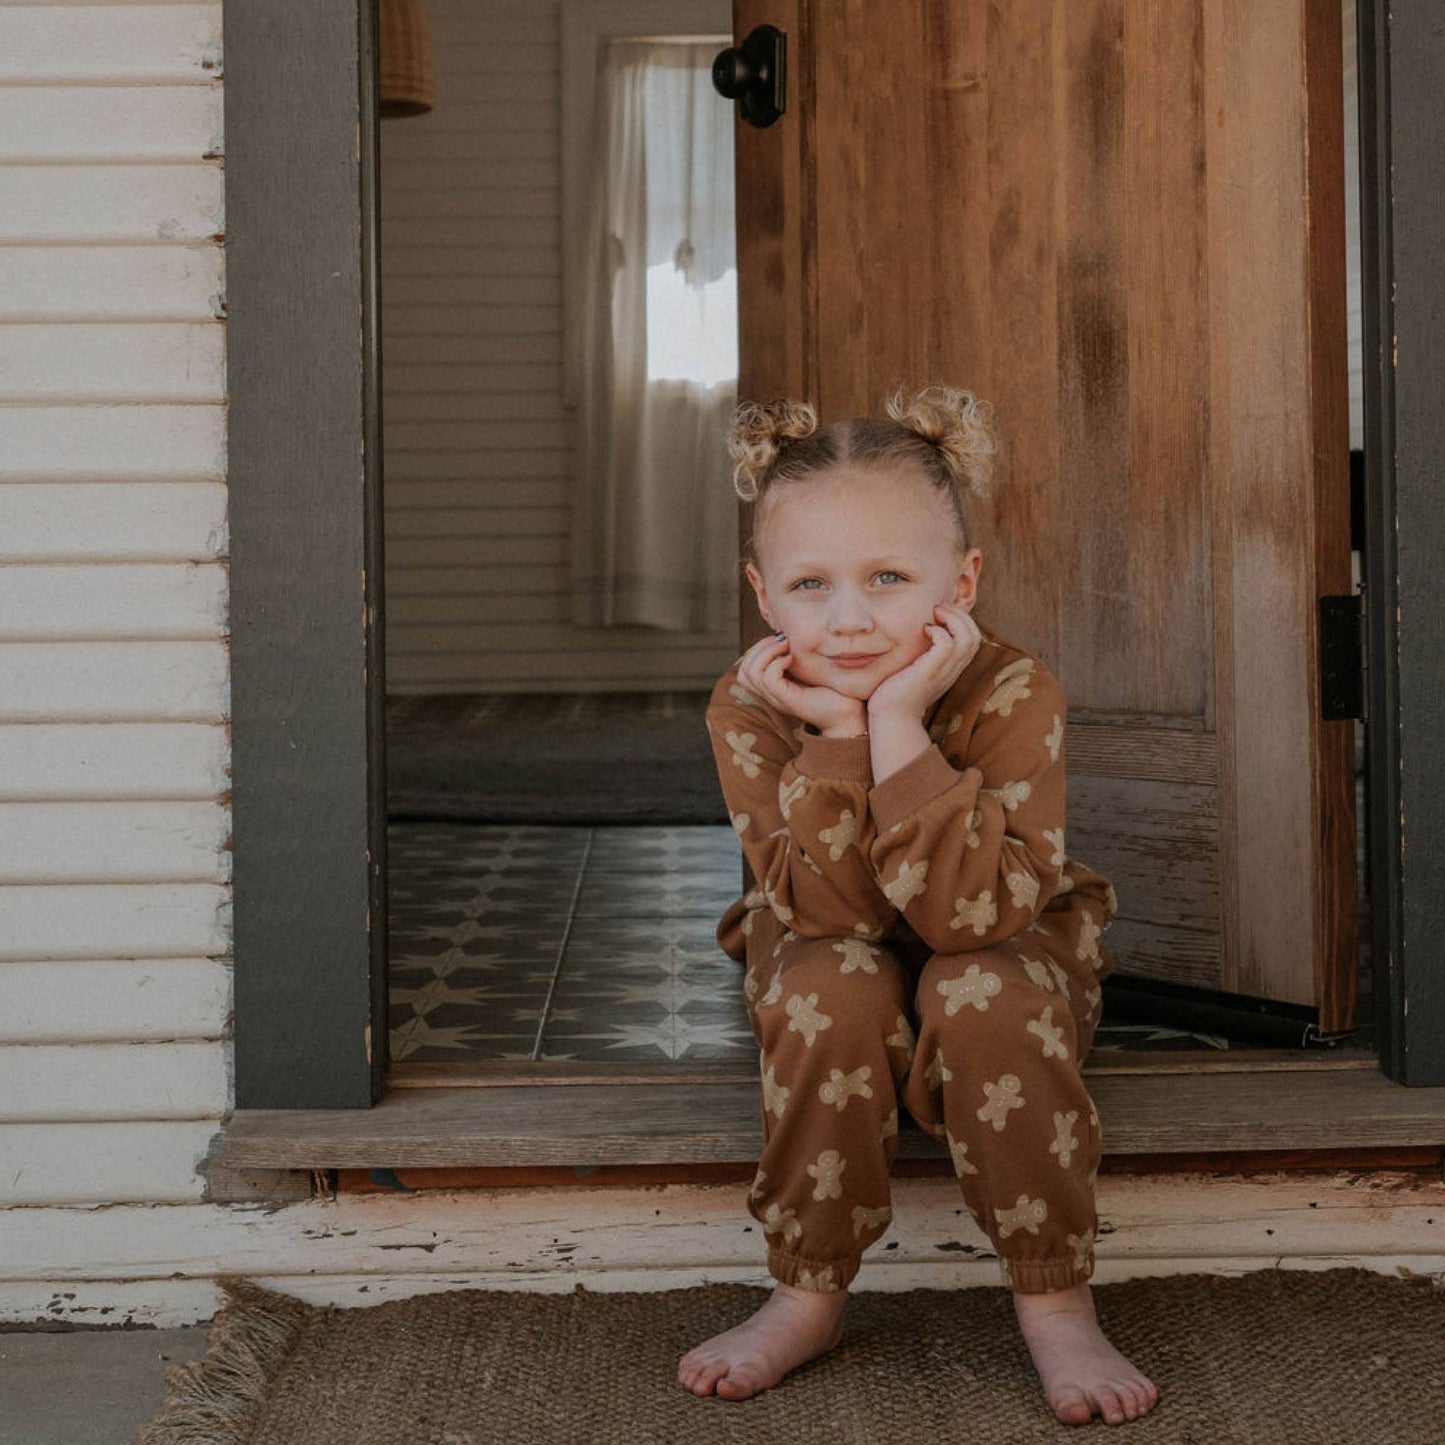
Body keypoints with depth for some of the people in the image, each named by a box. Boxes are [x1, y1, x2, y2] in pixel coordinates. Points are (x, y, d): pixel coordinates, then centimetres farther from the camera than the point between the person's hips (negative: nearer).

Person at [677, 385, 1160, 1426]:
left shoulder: (1015, 695, -27)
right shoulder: (750, 707, -21)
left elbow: (973, 914, -38)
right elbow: (829, 914, -29)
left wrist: (898, 726, -42)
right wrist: (837, 736, -39)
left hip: (1008, 962, -1)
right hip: (838, 983, 2)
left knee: (984, 991, -33)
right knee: (834, 985, -30)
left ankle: (1056, 1304, -19)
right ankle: (810, 1297, -15)